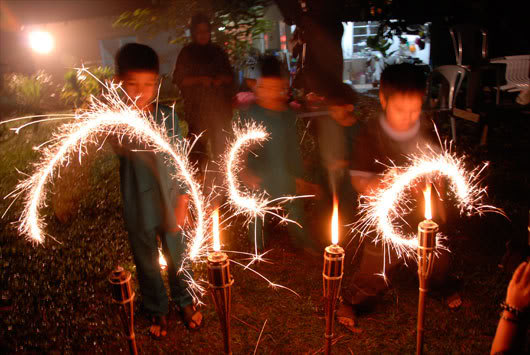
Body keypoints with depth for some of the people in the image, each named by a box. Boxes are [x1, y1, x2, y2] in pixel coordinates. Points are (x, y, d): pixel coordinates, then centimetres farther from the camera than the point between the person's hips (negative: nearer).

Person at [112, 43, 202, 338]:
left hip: (169, 203, 1)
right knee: (147, 264, 18)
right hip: (138, 208, 0)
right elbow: (123, 148, -28)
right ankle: (157, 310, 43)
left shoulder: (167, 116, -8)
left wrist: (182, 202, -3)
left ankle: (186, 301, 45)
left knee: (177, 258, 18)